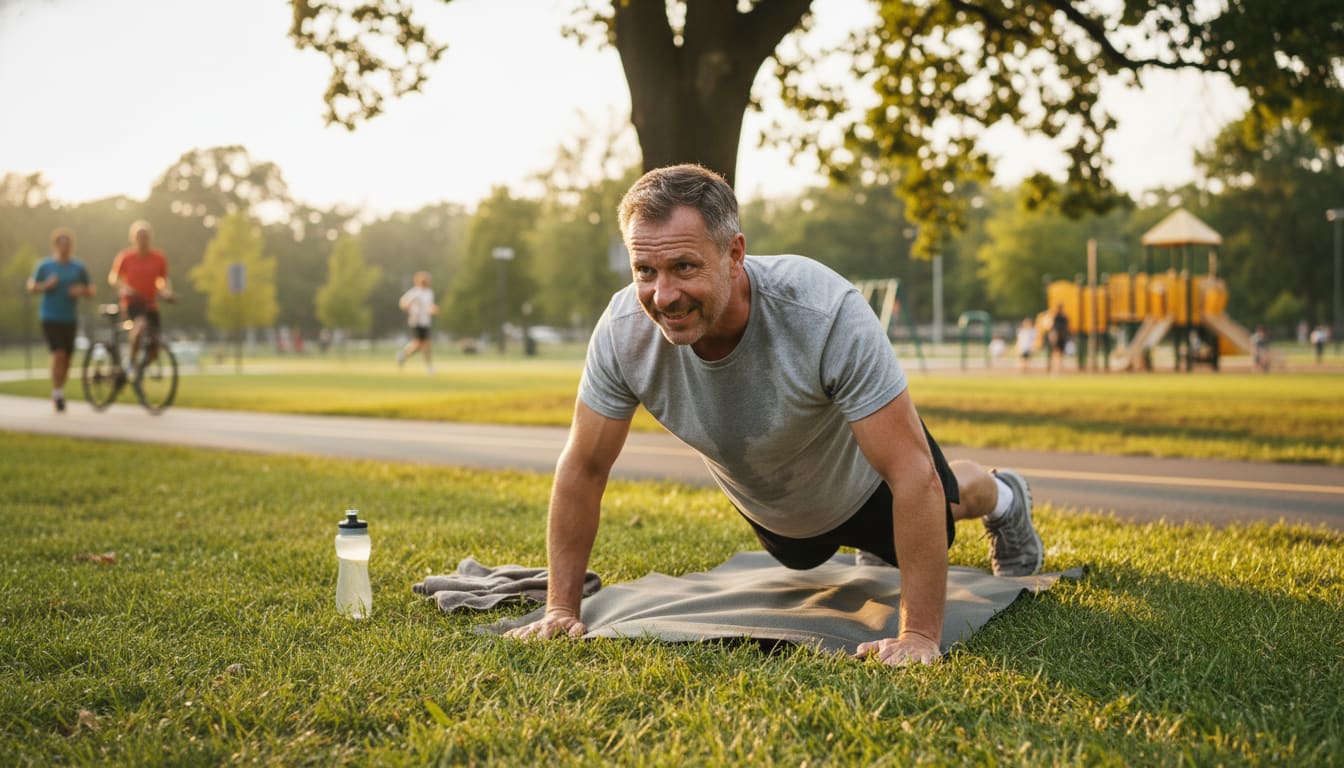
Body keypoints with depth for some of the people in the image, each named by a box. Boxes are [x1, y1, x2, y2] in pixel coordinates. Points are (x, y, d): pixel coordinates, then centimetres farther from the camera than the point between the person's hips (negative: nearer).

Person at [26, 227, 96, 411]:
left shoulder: (78, 267, 5)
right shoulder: (45, 265, 0)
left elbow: (91, 290, 10)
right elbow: (31, 287, 5)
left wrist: (82, 290, -12)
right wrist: (46, 285, -14)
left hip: (70, 318, 3)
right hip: (50, 318, -3)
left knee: (67, 357, 6)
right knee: (59, 354, -15)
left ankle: (60, 392, 23)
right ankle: (57, 393, -8)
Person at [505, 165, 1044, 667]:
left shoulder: (828, 313, -46)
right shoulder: (623, 332, -35)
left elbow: (913, 476, -41)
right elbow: (582, 468, -20)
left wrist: (919, 635, -41)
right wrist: (561, 609, -19)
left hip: (862, 474, -4)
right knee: (803, 560, 34)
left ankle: (1001, 499, 58)